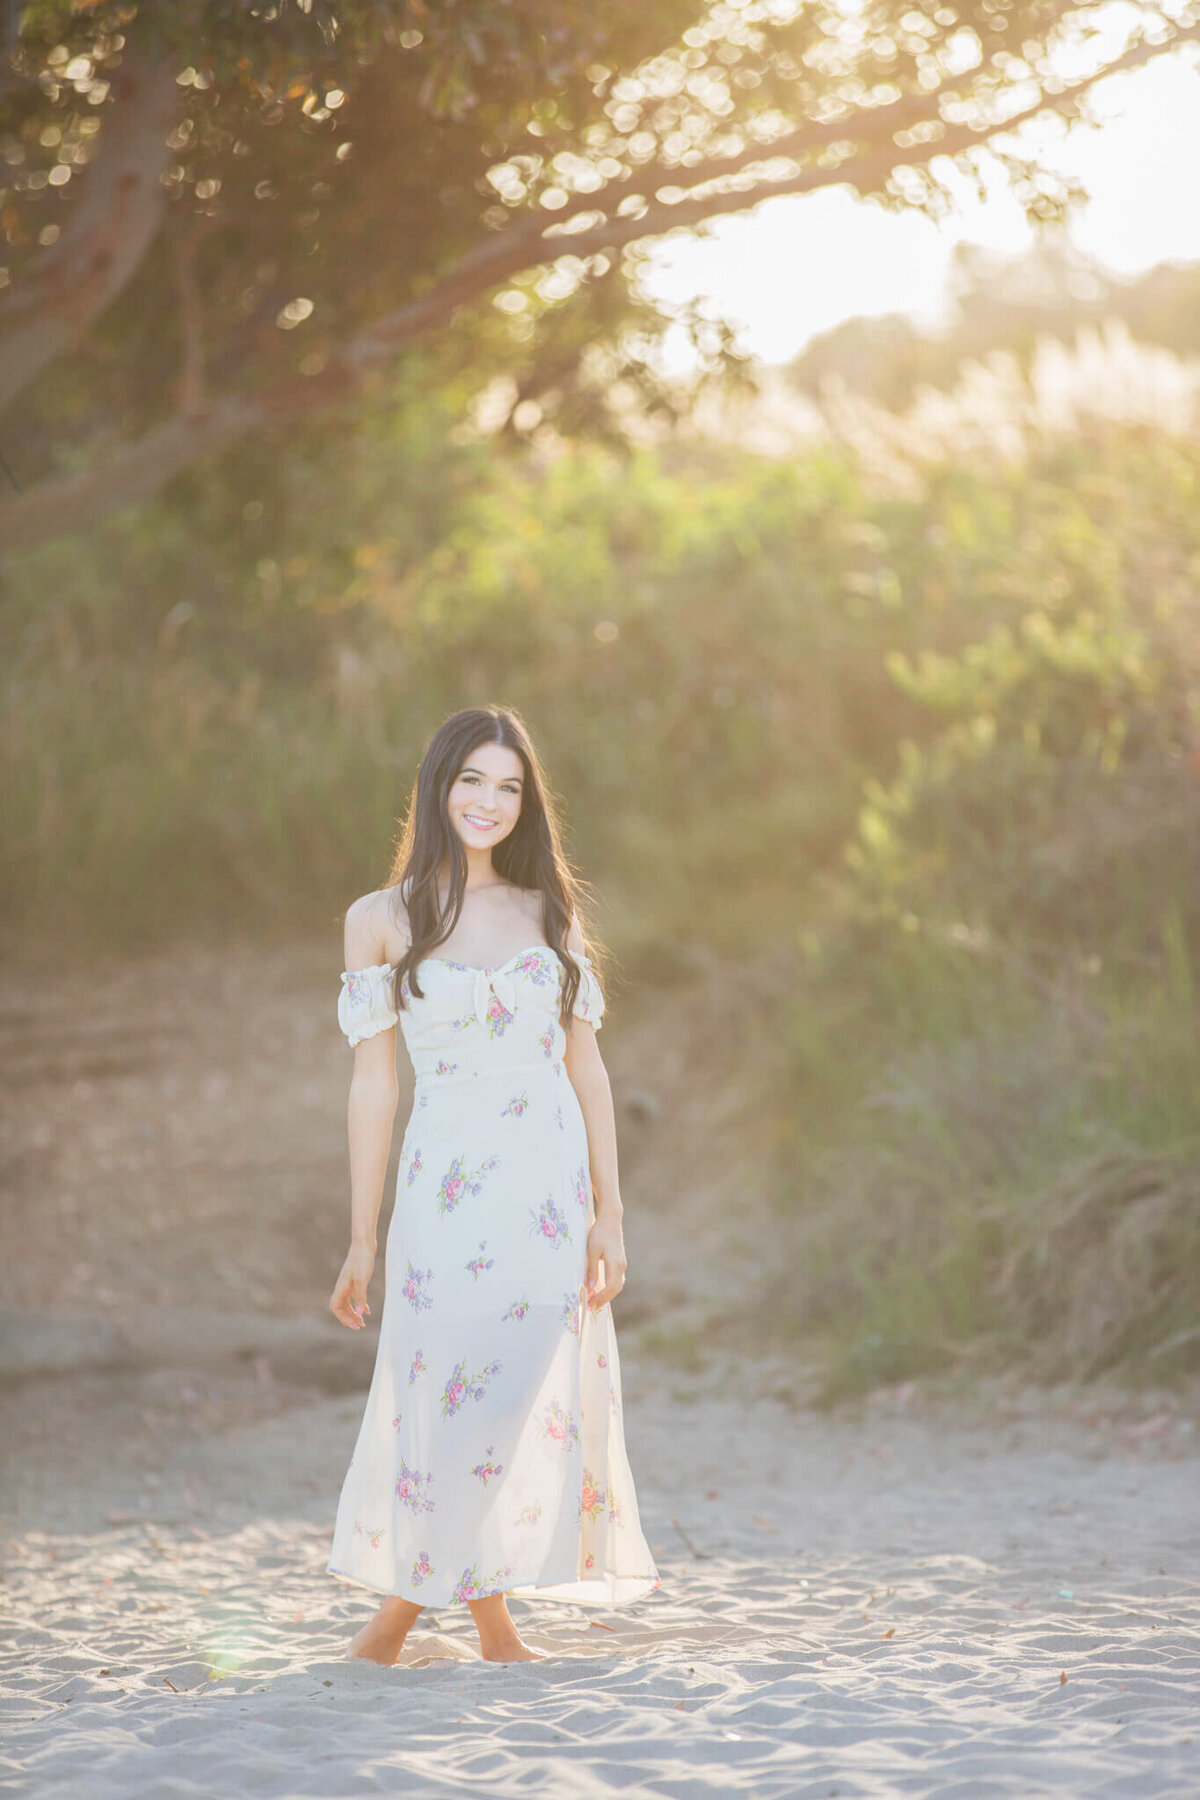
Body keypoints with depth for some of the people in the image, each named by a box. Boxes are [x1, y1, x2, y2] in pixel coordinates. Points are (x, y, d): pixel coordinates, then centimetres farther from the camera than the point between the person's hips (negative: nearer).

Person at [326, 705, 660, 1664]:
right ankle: (402, 1601, 12)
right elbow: (374, 1083, 3)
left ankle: (490, 1609, 12)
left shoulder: (550, 910, 10)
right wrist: (362, 1240, 2)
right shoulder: (381, 921, 3)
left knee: (536, 1394, 1)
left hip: (552, 1180, 2)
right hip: (448, 1183, -2)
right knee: (445, 1392, -5)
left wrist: (608, 1213, 2)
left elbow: (587, 1066, 9)